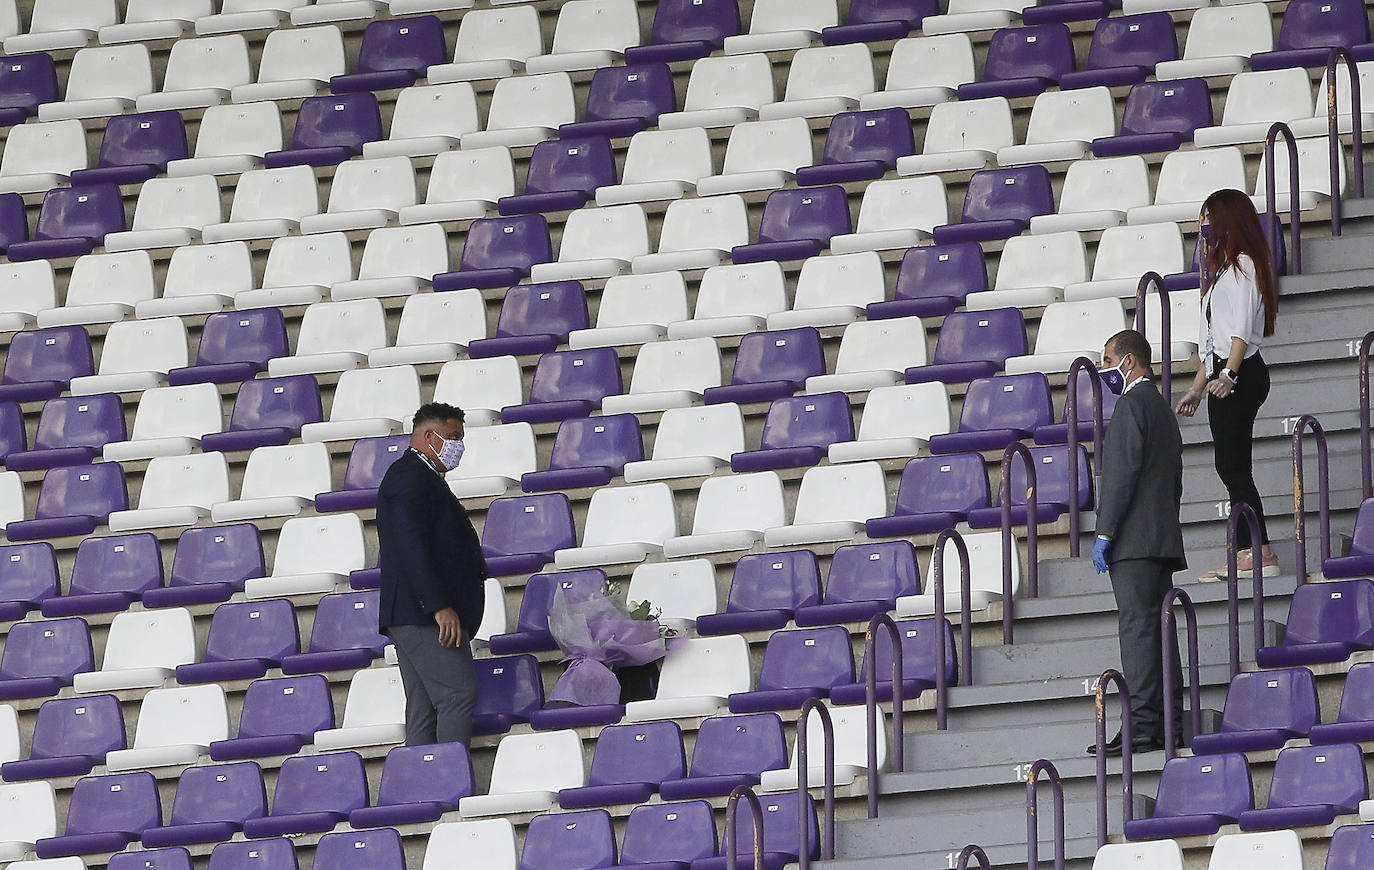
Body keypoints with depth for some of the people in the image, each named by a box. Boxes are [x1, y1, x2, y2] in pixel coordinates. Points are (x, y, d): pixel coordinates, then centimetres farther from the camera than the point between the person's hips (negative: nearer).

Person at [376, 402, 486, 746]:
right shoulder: (409, 476, -9)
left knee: (424, 711, 5)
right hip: (421, 614, -11)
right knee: (458, 693, -18)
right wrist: (440, 606, -24)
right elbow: (411, 546, -19)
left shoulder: (420, 477, 26)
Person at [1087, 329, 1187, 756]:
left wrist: (1104, 533, -15)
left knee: (1137, 626, -13)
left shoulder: (1132, 403, -8)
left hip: (1135, 540, -10)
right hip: (1163, 538, 10)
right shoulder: (1162, 408, 22)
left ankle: (1142, 726, -19)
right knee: (1158, 630, 9)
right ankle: (1170, 724, 7)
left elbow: (1123, 472, -15)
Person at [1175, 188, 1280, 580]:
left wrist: (1228, 375, -29)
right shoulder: (1226, 267, 22)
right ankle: (1246, 553, 5)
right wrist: (1198, 387, 27)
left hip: (1240, 376, -10)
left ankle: (1260, 553, -13)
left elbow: (1242, 330, -19)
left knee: (1233, 466, -11)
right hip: (1222, 377, 10)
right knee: (1230, 467, 6)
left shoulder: (1243, 265, -8)